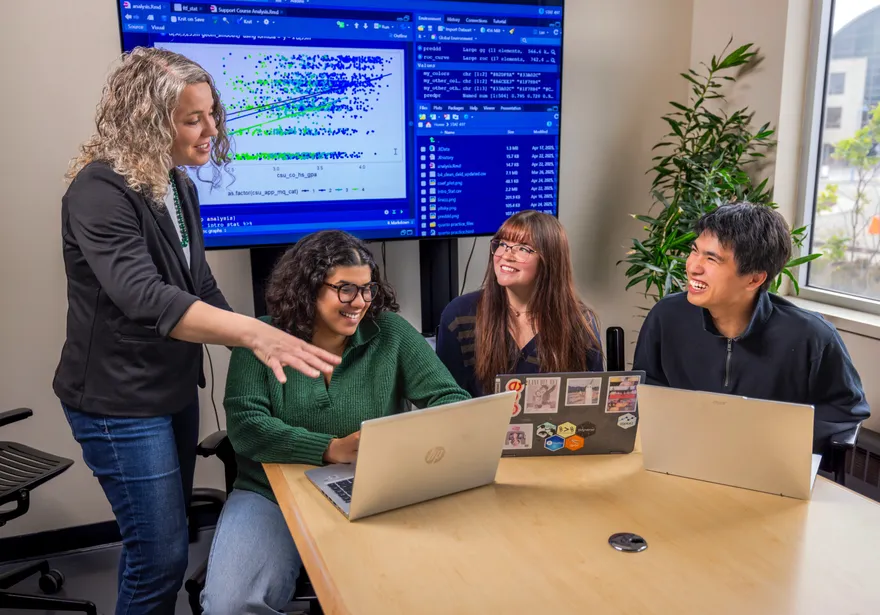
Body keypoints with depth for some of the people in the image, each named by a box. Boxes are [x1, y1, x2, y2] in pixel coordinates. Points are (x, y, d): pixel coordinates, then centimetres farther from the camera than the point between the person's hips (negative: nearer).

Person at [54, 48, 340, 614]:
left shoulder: (179, 186, 4)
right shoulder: (100, 191, -22)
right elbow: (144, 297, -36)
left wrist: (255, 344, 5)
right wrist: (253, 332, -47)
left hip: (176, 389, 8)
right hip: (120, 402, -8)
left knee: (157, 542, 22)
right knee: (163, 555, -1)